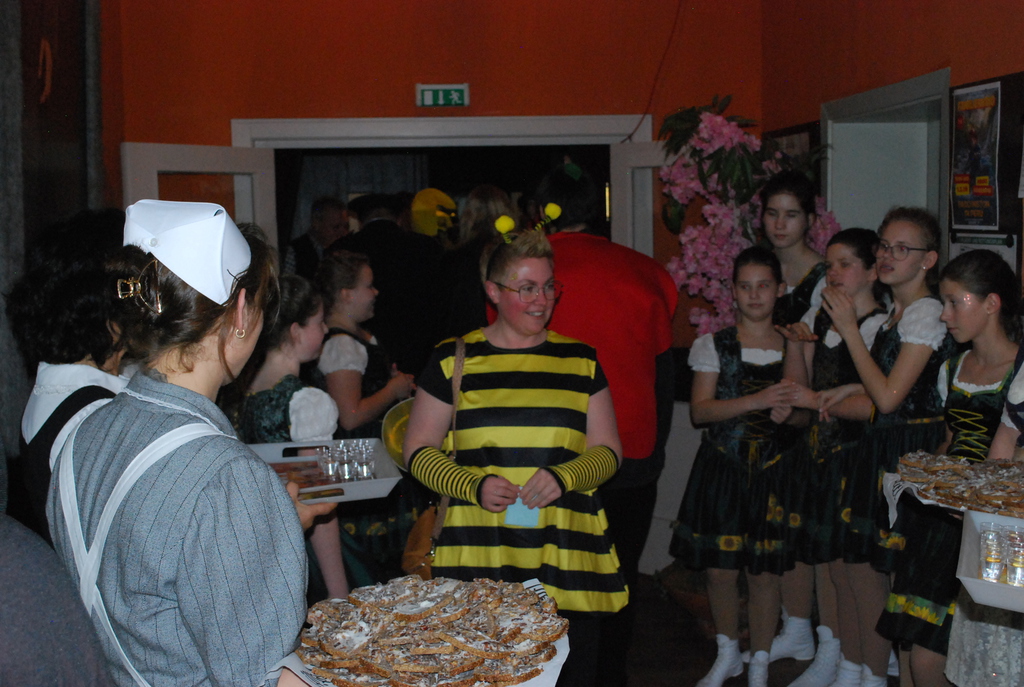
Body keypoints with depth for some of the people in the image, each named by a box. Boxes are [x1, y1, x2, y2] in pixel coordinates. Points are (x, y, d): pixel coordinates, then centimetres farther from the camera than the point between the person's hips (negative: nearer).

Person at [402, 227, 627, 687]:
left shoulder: (580, 360, 12)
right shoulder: (454, 360, 7)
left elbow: (607, 452, 12)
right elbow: (418, 451, 8)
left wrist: (563, 476, -9)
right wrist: (475, 486, -10)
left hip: (567, 555, 2)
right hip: (479, 556, -1)